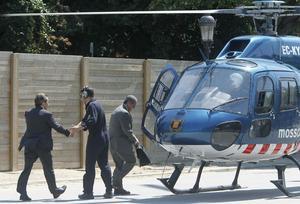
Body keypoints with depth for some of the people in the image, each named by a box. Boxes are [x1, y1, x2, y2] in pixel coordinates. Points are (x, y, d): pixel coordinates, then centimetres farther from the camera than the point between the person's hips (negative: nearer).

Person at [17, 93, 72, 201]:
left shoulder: (28, 114, 6)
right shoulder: (47, 115, -11)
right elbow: (56, 126, -9)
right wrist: (67, 133, 2)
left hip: (30, 146, 4)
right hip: (43, 146, -4)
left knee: (27, 169, 6)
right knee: (48, 170, 8)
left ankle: (22, 191, -4)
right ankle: (54, 191, 20)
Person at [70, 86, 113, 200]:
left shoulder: (92, 106, -13)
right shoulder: (97, 104, 16)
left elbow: (92, 121, -28)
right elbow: (86, 119, 21)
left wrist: (79, 127, -30)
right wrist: (78, 126, 9)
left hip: (95, 139, -9)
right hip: (104, 138, 9)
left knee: (90, 166, -1)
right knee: (104, 165, 11)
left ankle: (88, 192, 2)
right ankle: (109, 191, 9)